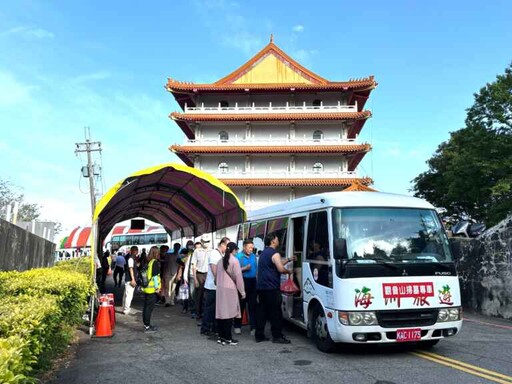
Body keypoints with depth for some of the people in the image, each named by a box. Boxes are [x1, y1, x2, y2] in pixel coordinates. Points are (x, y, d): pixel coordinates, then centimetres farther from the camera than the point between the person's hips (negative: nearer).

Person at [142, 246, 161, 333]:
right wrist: (157, 287, -10)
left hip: (146, 288, 8)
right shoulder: (155, 262, -12)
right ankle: (147, 327, 1)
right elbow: (155, 276, -15)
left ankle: (146, 324, 24)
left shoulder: (148, 261, 9)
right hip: (152, 289, -8)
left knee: (146, 307, 14)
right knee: (149, 307, -3)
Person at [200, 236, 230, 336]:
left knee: (216, 308, 13)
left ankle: (215, 328, 21)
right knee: (209, 308, 0)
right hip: (212, 286, -8)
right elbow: (214, 270, -17)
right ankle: (205, 329, 9)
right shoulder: (214, 254, -13)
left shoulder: (222, 255, 11)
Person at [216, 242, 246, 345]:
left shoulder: (221, 260, 10)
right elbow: (238, 277, -8)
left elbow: (218, 275, 13)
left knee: (221, 312, 9)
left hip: (220, 289, 6)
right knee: (229, 313, -1)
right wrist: (242, 291, -2)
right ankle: (227, 338, 2)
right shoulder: (234, 261, -8)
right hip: (230, 289, -6)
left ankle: (221, 336, 14)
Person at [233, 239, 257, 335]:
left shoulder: (253, 256, 10)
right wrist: (245, 269, -17)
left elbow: (256, 269, 15)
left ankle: (253, 327, 6)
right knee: (241, 305, 5)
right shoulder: (238, 256, -4)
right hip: (243, 281, -4)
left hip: (253, 281, 4)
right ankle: (237, 326, 19)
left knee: (253, 305, 3)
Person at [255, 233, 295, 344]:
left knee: (261, 311, 10)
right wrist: (289, 271, 0)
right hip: (271, 288, -9)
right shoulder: (274, 254, -11)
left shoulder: (264, 253, 19)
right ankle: (277, 336, 1)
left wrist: (288, 260, 29)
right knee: (275, 312, -2)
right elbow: (281, 269, -19)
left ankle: (259, 335, 12)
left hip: (261, 286, 9)